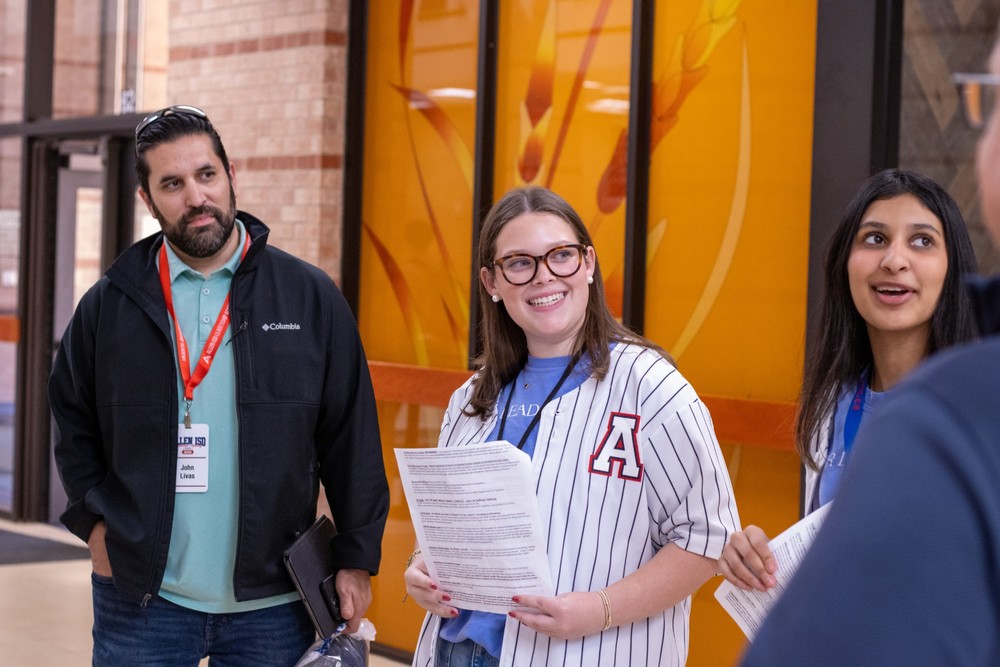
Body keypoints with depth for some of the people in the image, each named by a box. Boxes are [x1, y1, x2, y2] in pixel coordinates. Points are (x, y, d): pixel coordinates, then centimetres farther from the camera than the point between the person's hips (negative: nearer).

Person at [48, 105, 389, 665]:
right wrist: (93, 520, 3)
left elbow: (351, 440, -1)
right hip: (141, 600, 1)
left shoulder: (311, 297, -1)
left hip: (273, 605, -1)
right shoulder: (109, 304, 3)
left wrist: (357, 559, -3)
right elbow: (72, 420, 14)